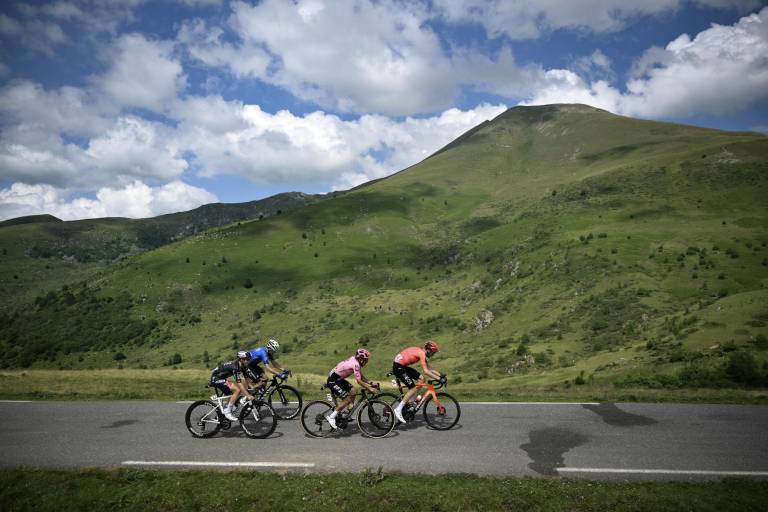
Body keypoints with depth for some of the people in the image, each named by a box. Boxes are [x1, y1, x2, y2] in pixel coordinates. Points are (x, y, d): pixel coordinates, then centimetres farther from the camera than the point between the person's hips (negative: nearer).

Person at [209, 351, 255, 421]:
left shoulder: (242, 367, 0)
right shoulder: (235, 367, -27)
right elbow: (239, 383, -32)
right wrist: (248, 395, -35)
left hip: (221, 378, 10)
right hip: (216, 378, -10)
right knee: (237, 390, -18)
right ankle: (227, 412, -12)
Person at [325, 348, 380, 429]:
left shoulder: (354, 361, 6)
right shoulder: (355, 364, -22)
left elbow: (361, 377, 12)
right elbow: (359, 381, -22)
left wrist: (371, 383, 3)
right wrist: (370, 389, -19)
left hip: (339, 379, 9)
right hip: (333, 380, -9)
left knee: (353, 392, 2)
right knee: (348, 399, -11)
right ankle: (331, 416, -4)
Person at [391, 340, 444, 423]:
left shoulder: (420, 352, 13)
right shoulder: (422, 354, -16)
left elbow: (429, 368, 17)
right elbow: (426, 371, -22)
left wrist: (440, 375, 11)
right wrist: (439, 378, -18)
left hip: (402, 366, 10)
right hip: (398, 367, -10)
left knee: (421, 379, 7)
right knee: (414, 388, -9)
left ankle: (409, 401, 13)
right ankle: (398, 410, -8)